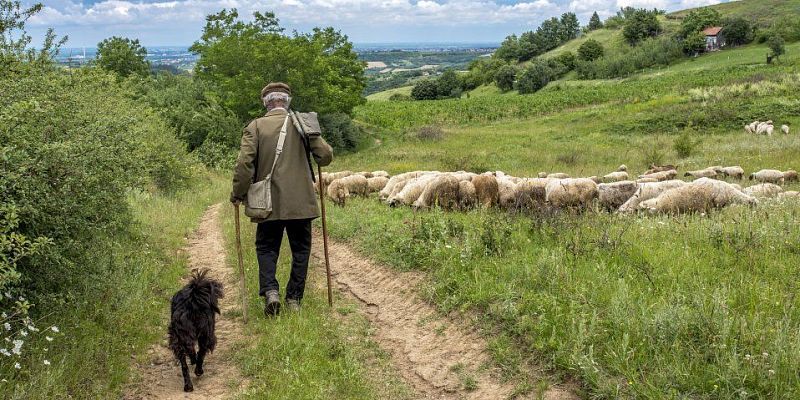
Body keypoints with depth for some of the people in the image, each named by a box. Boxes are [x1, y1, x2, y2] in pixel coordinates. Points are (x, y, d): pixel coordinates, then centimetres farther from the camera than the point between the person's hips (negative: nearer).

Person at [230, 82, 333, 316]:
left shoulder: (255, 126, -3)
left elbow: (244, 163, -11)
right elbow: (325, 156, 0)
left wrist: (238, 194, 1)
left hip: (269, 203, -1)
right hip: (300, 201, 1)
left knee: (266, 247, 12)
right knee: (300, 249, 13)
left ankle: (270, 291, -9)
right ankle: (294, 299, 11)